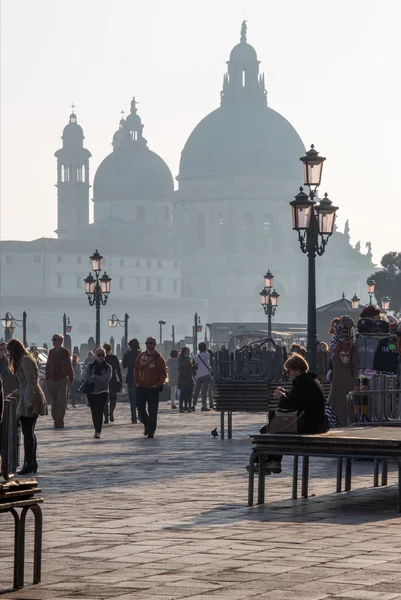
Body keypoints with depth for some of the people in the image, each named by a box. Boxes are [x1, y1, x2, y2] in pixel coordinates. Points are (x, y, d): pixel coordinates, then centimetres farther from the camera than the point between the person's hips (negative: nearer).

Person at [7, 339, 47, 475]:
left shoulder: (25, 360, -10)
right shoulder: (24, 360, 20)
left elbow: (31, 382, -18)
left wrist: (28, 401, -23)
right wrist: (12, 395, 28)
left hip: (30, 400, -10)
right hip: (27, 400, 10)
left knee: (28, 432, -11)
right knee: (29, 432, 12)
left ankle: (29, 463, -14)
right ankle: (32, 463, 14)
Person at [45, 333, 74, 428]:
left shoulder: (65, 352, 1)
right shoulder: (51, 352, 10)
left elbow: (69, 366, 3)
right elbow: (48, 366, 13)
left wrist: (71, 378, 3)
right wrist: (47, 378, 9)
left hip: (62, 379, -3)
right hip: (52, 380, 3)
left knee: (61, 402, -6)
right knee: (53, 403, 3)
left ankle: (59, 421, -3)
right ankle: (56, 421, 9)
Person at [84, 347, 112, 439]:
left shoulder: (108, 367, 2)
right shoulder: (90, 366, 6)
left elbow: (107, 379, -14)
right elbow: (87, 378, -8)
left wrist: (94, 377, -11)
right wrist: (100, 379, -14)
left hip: (103, 392, -2)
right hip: (92, 392, 2)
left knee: (99, 411, -13)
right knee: (94, 412, 3)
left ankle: (98, 432, -13)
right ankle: (97, 430, 17)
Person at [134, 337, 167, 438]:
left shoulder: (159, 359, -5)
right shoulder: (141, 356, 7)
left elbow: (163, 374, -3)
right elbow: (136, 369, 14)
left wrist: (158, 385, -12)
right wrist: (137, 382, 4)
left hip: (153, 389, -4)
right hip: (141, 387, 4)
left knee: (152, 411, -4)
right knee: (140, 408, 6)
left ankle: (151, 431, 3)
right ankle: (146, 424, 29)